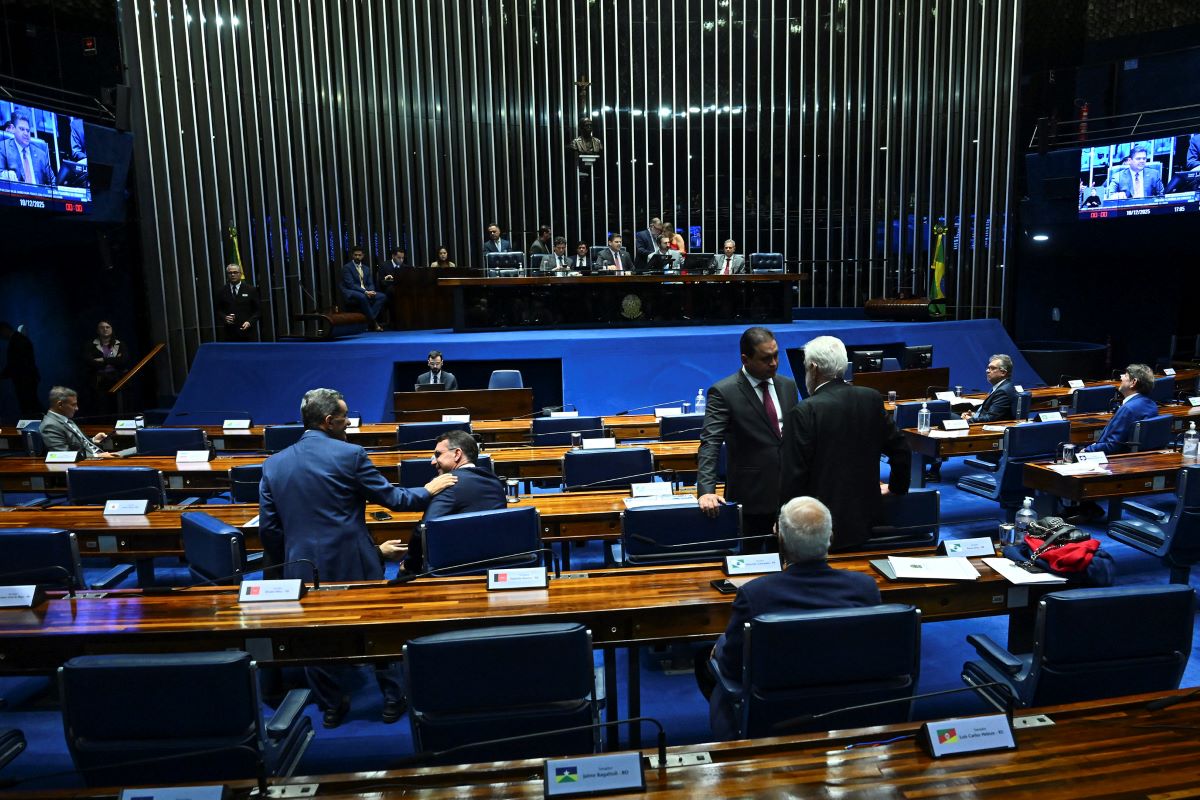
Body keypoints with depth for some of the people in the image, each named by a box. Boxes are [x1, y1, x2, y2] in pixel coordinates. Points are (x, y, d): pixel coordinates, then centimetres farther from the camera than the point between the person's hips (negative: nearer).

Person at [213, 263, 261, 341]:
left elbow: (258, 311, 5)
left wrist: (250, 322, -10)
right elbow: (218, 310, 14)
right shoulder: (221, 292, 10)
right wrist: (225, 318, -7)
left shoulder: (251, 290, 5)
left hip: (246, 333, -1)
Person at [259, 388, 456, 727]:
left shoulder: (273, 464, 1)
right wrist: (429, 490, 10)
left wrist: (285, 566, 17)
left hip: (302, 568, 3)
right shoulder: (350, 455, -12)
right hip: (353, 563, -3)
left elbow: (267, 528, 4)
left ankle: (331, 706, 31)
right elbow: (391, 498, -6)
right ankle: (392, 699, 27)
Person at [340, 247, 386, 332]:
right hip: (351, 293, -6)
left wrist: (371, 291, -11)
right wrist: (365, 292, -23)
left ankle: (369, 320, -26)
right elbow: (351, 284, -13)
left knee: (382, 296, -19)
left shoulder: (366, 268, 19)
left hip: (366, 292, 6)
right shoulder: (347, 267, -1)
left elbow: (371, 284, 14)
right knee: (362, 297, -39)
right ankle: (373, 322, -29)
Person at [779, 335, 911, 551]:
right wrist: (896, 487, 25)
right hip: (866, 522, 6)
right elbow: (900, 451, 7)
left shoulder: (804, 413, -17)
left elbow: (793, 475, -15)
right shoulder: (872, 399, 0)